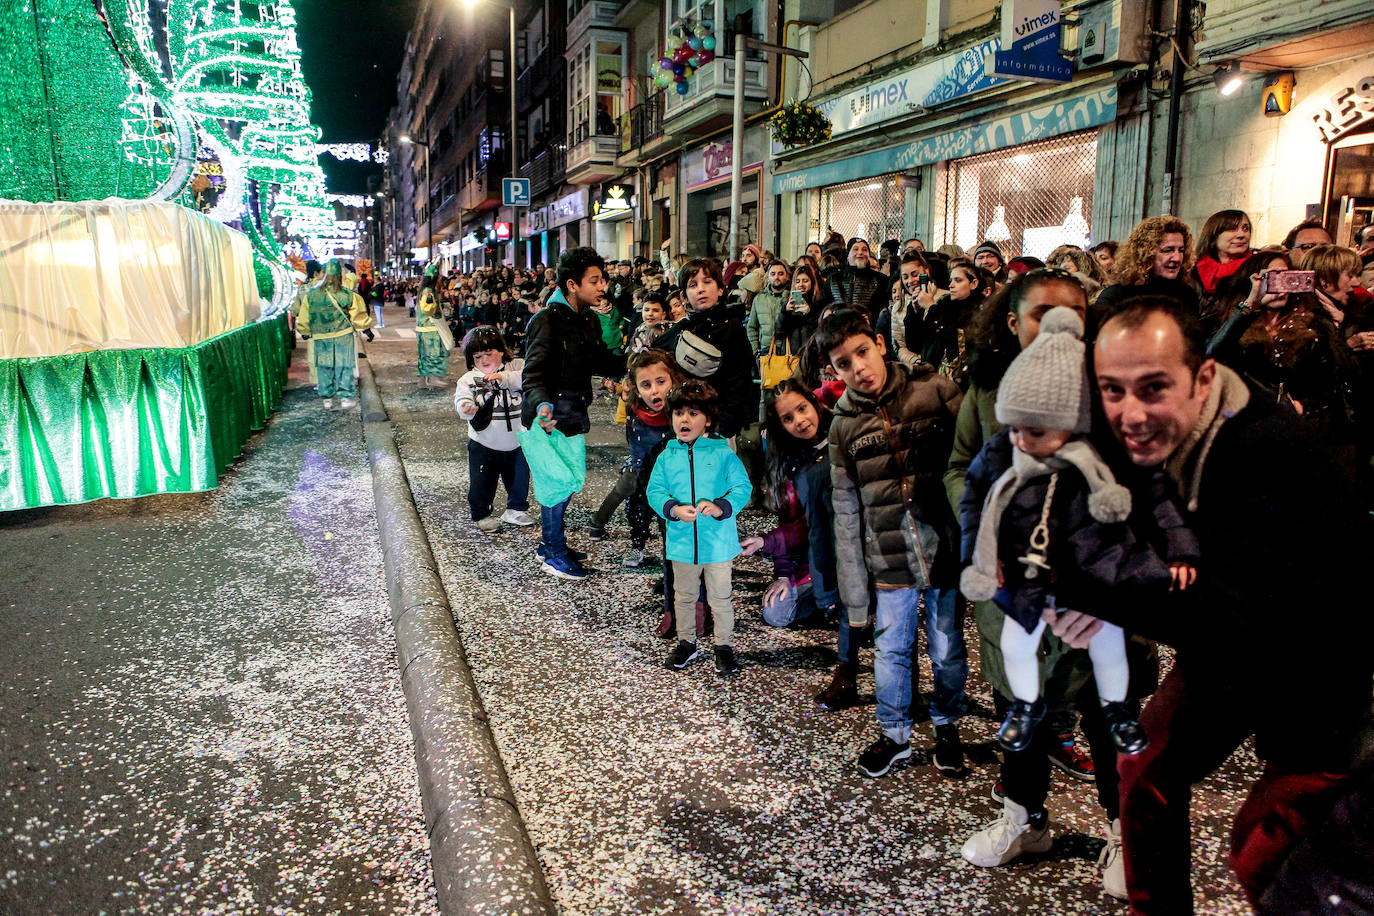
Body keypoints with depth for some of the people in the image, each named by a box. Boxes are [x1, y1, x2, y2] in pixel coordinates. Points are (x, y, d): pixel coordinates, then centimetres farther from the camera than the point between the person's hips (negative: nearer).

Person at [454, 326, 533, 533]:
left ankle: (516, 509, 41)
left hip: (517, 442, 1)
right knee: (482, 484, 5)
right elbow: (461, 398, -19)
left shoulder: (516, 366, -4)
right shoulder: (468, 379, -3)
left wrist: (504, 378, -34)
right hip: (484, 445, -1)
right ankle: (481, 514, 29)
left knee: (519, 480, 17)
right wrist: (466, 408, -43)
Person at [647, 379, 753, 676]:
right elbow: (655, 490, 0)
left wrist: (720, 506, -24)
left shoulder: (723, 453, -7)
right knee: (684, 597, 19)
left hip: (718, 542, -2)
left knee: (720, 599, 11)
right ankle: (686, 643, 37)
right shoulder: (667, 456, 0)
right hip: (682, 541, 3)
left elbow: (742, 487, -7)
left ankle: (725, 646, 28)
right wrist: (673, 509, -19)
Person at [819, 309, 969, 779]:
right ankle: (895, 734, 33)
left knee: (948, 651, 12)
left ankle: (947, 727, 37)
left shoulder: (935, 390, -6)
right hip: (891, 561, 1)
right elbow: (846, 511, 3)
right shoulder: (844, 425, 0)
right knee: (890, 650, 10)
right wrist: (854, 594, 2)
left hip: (946, 548, -1)